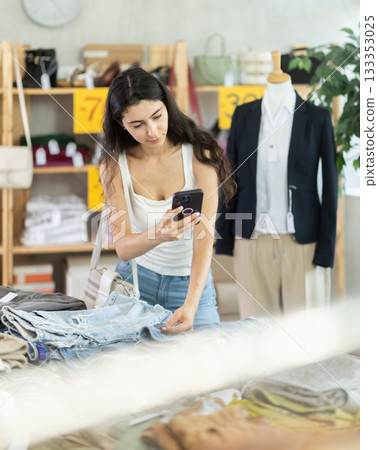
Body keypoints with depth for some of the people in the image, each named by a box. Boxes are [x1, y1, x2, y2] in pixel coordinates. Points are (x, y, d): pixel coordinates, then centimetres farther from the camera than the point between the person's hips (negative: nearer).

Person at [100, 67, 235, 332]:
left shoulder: (198, 155, -14)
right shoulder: (114, 165, -10)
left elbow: (204, 238, -23)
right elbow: (123, 246, -18)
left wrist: (190, 305, -37)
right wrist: (159, 234, -42)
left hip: (190, 284, -1)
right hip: (135, 280, 1)